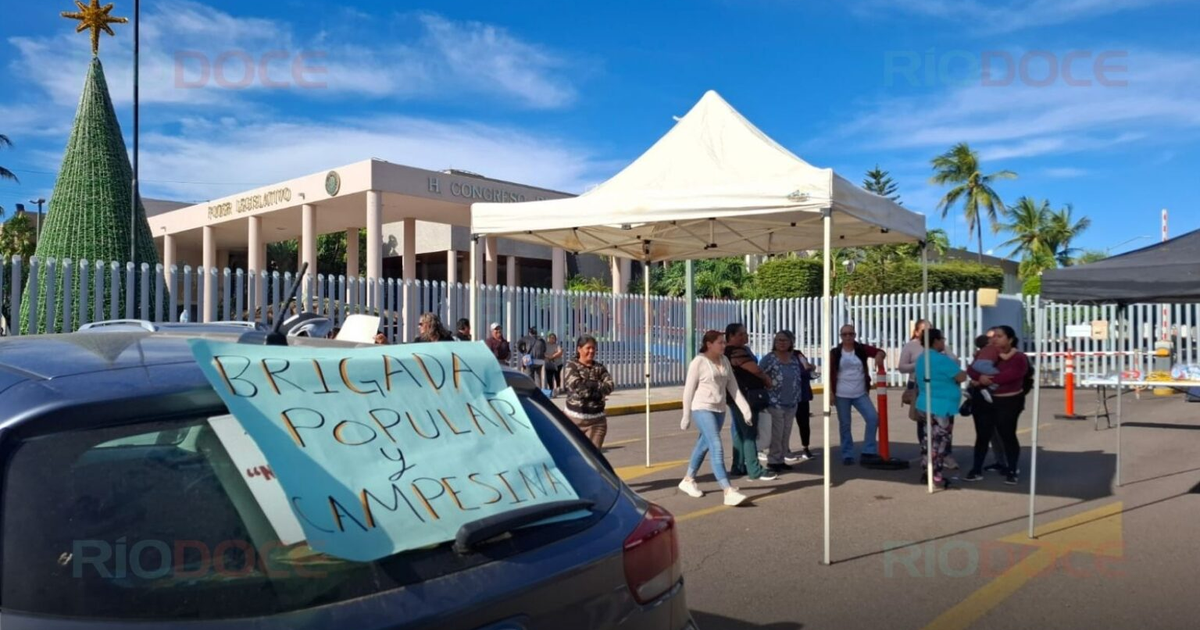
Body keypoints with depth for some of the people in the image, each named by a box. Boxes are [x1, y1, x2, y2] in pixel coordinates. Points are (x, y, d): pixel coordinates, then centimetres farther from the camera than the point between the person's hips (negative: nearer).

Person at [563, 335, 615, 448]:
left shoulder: (599, 367, 7)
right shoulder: (572, 366, -1)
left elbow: (610, 385, -7)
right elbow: (576, 385, -17)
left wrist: (587, 385, -15)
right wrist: (598, 386, -10)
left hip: (596, 419, 2)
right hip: (575, 417, -2)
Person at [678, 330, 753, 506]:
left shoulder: (725, 361, 8)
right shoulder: (698, 362, -10)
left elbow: (733, 386, 7)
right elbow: (689, 390, -8)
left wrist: (745, 407, -2)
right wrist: (686, 417, -7)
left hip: (719, 410, 7)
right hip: (702, 409, -7)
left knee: (704, 445, 16)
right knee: (717, 447, -15)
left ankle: (688, 480, 33)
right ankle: (728, 491, -20)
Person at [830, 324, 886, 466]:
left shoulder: (862, 349, 2)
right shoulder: (835, 353, -2)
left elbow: (879, 352, -7)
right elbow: (830, 374, -1)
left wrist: (879, 355, -31)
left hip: (861, 394, 2)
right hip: (842, 395, -2)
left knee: (873, 418, -9)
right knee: (844, 425, 4)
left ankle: (869, 450, 2)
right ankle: (847, 455, 14)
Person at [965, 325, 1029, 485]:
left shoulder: (1019, 358, -7)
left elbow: (1009, 375, -24)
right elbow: (971, 369, -1)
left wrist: (988, 379, -19)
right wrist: (980, 377, -22)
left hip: (1008, 402, -4)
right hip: (984, 400, 4)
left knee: (1008, 435, 1)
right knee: (982, 435, 6)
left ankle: (1012, 471, 11)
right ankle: (977, 470, 12)